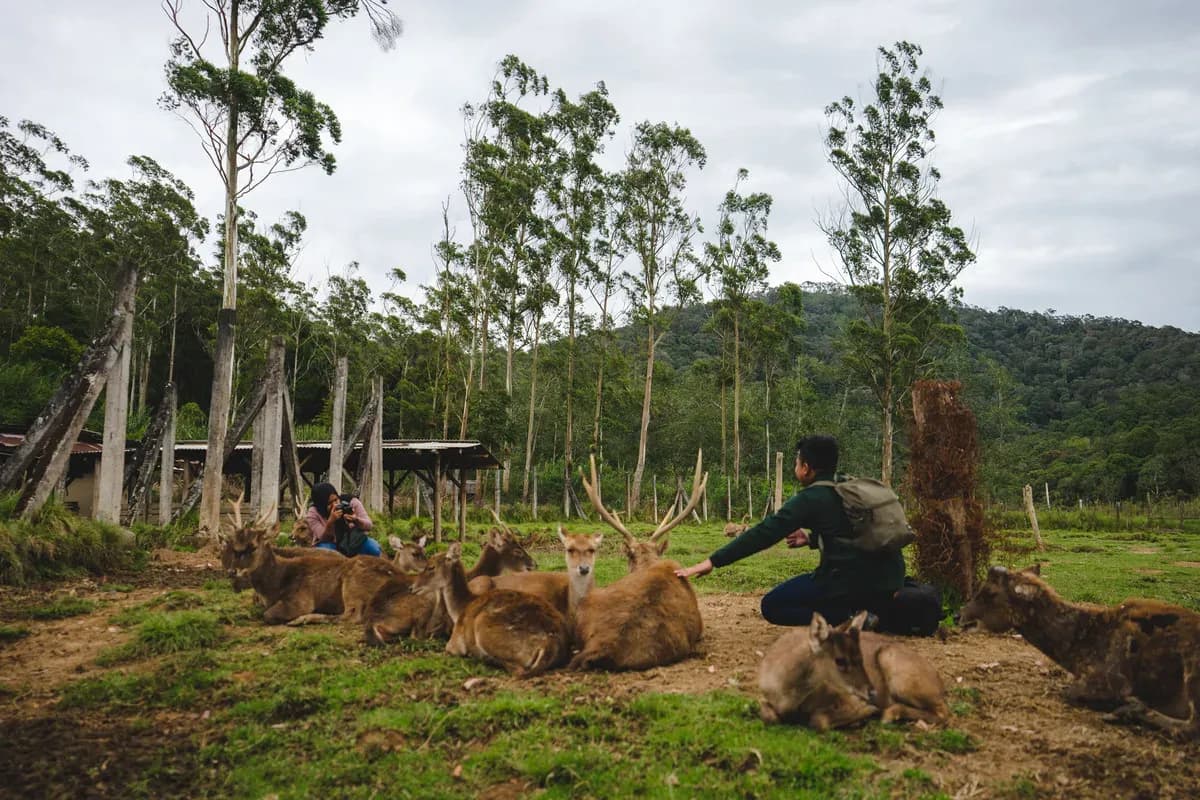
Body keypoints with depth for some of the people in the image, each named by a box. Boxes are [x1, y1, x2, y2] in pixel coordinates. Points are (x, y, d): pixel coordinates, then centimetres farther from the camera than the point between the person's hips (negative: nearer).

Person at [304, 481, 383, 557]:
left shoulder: (352, 502, -15)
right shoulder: (313, 514, -16)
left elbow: (368, 526, -14)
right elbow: (323, 538, -22)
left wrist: (356, 520, -37)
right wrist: (331, 521, -41)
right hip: (330, 545, -1)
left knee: (374, 547, -27)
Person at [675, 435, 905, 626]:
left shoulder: (812, 498, -7)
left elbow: (765, 532, -11)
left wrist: (712, 561, -10)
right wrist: (812, 538, 18)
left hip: (855, 581, -8)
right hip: (890, 581, 8)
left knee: (773, 606, 2)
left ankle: (849, 618, -12)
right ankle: (886, 616, 11)